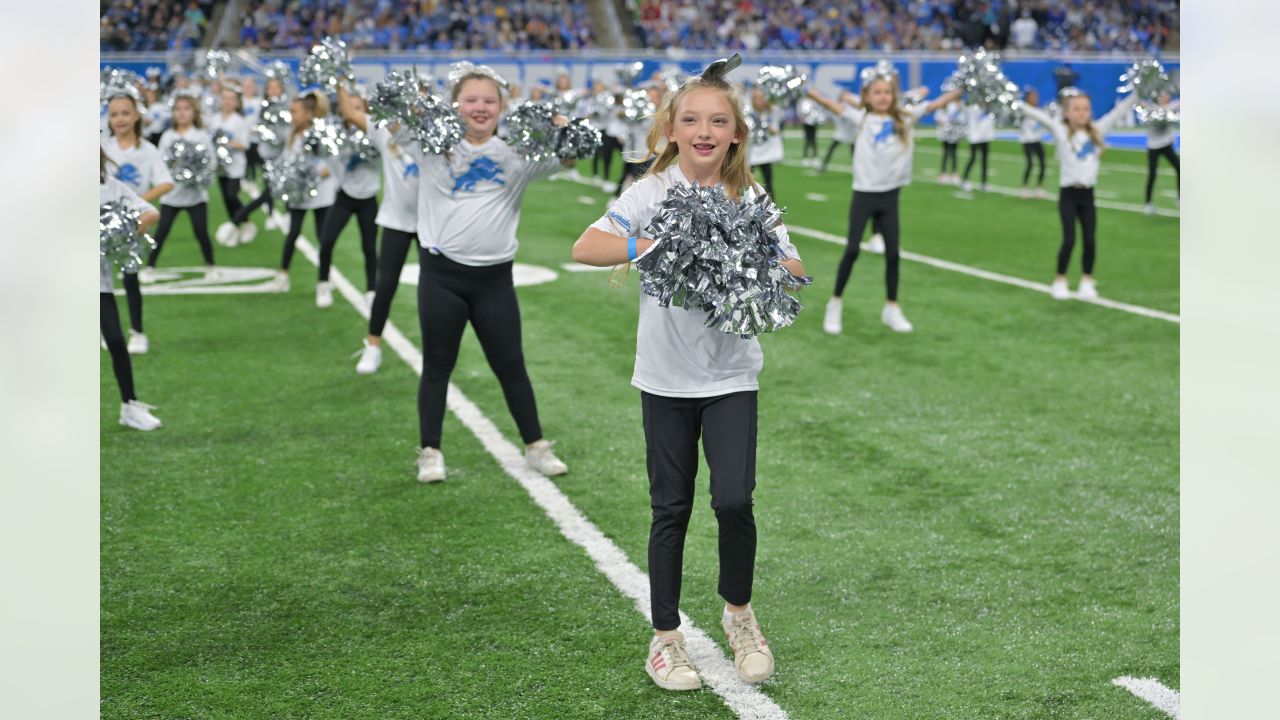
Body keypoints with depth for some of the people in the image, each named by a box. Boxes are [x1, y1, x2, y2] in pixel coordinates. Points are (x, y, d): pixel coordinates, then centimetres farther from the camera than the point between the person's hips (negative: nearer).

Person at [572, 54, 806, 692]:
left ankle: (738, 612, 17)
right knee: (671, 509, 6)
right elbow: (584, 248, -15)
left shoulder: (749, 198, 1)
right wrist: (649, 246, -28)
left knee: (734, 500, -10)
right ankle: (664, 638, 21)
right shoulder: (651, 192, -5)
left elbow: (795, 270, 3)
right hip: (666, 377, -1)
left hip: (732, 375, 1)